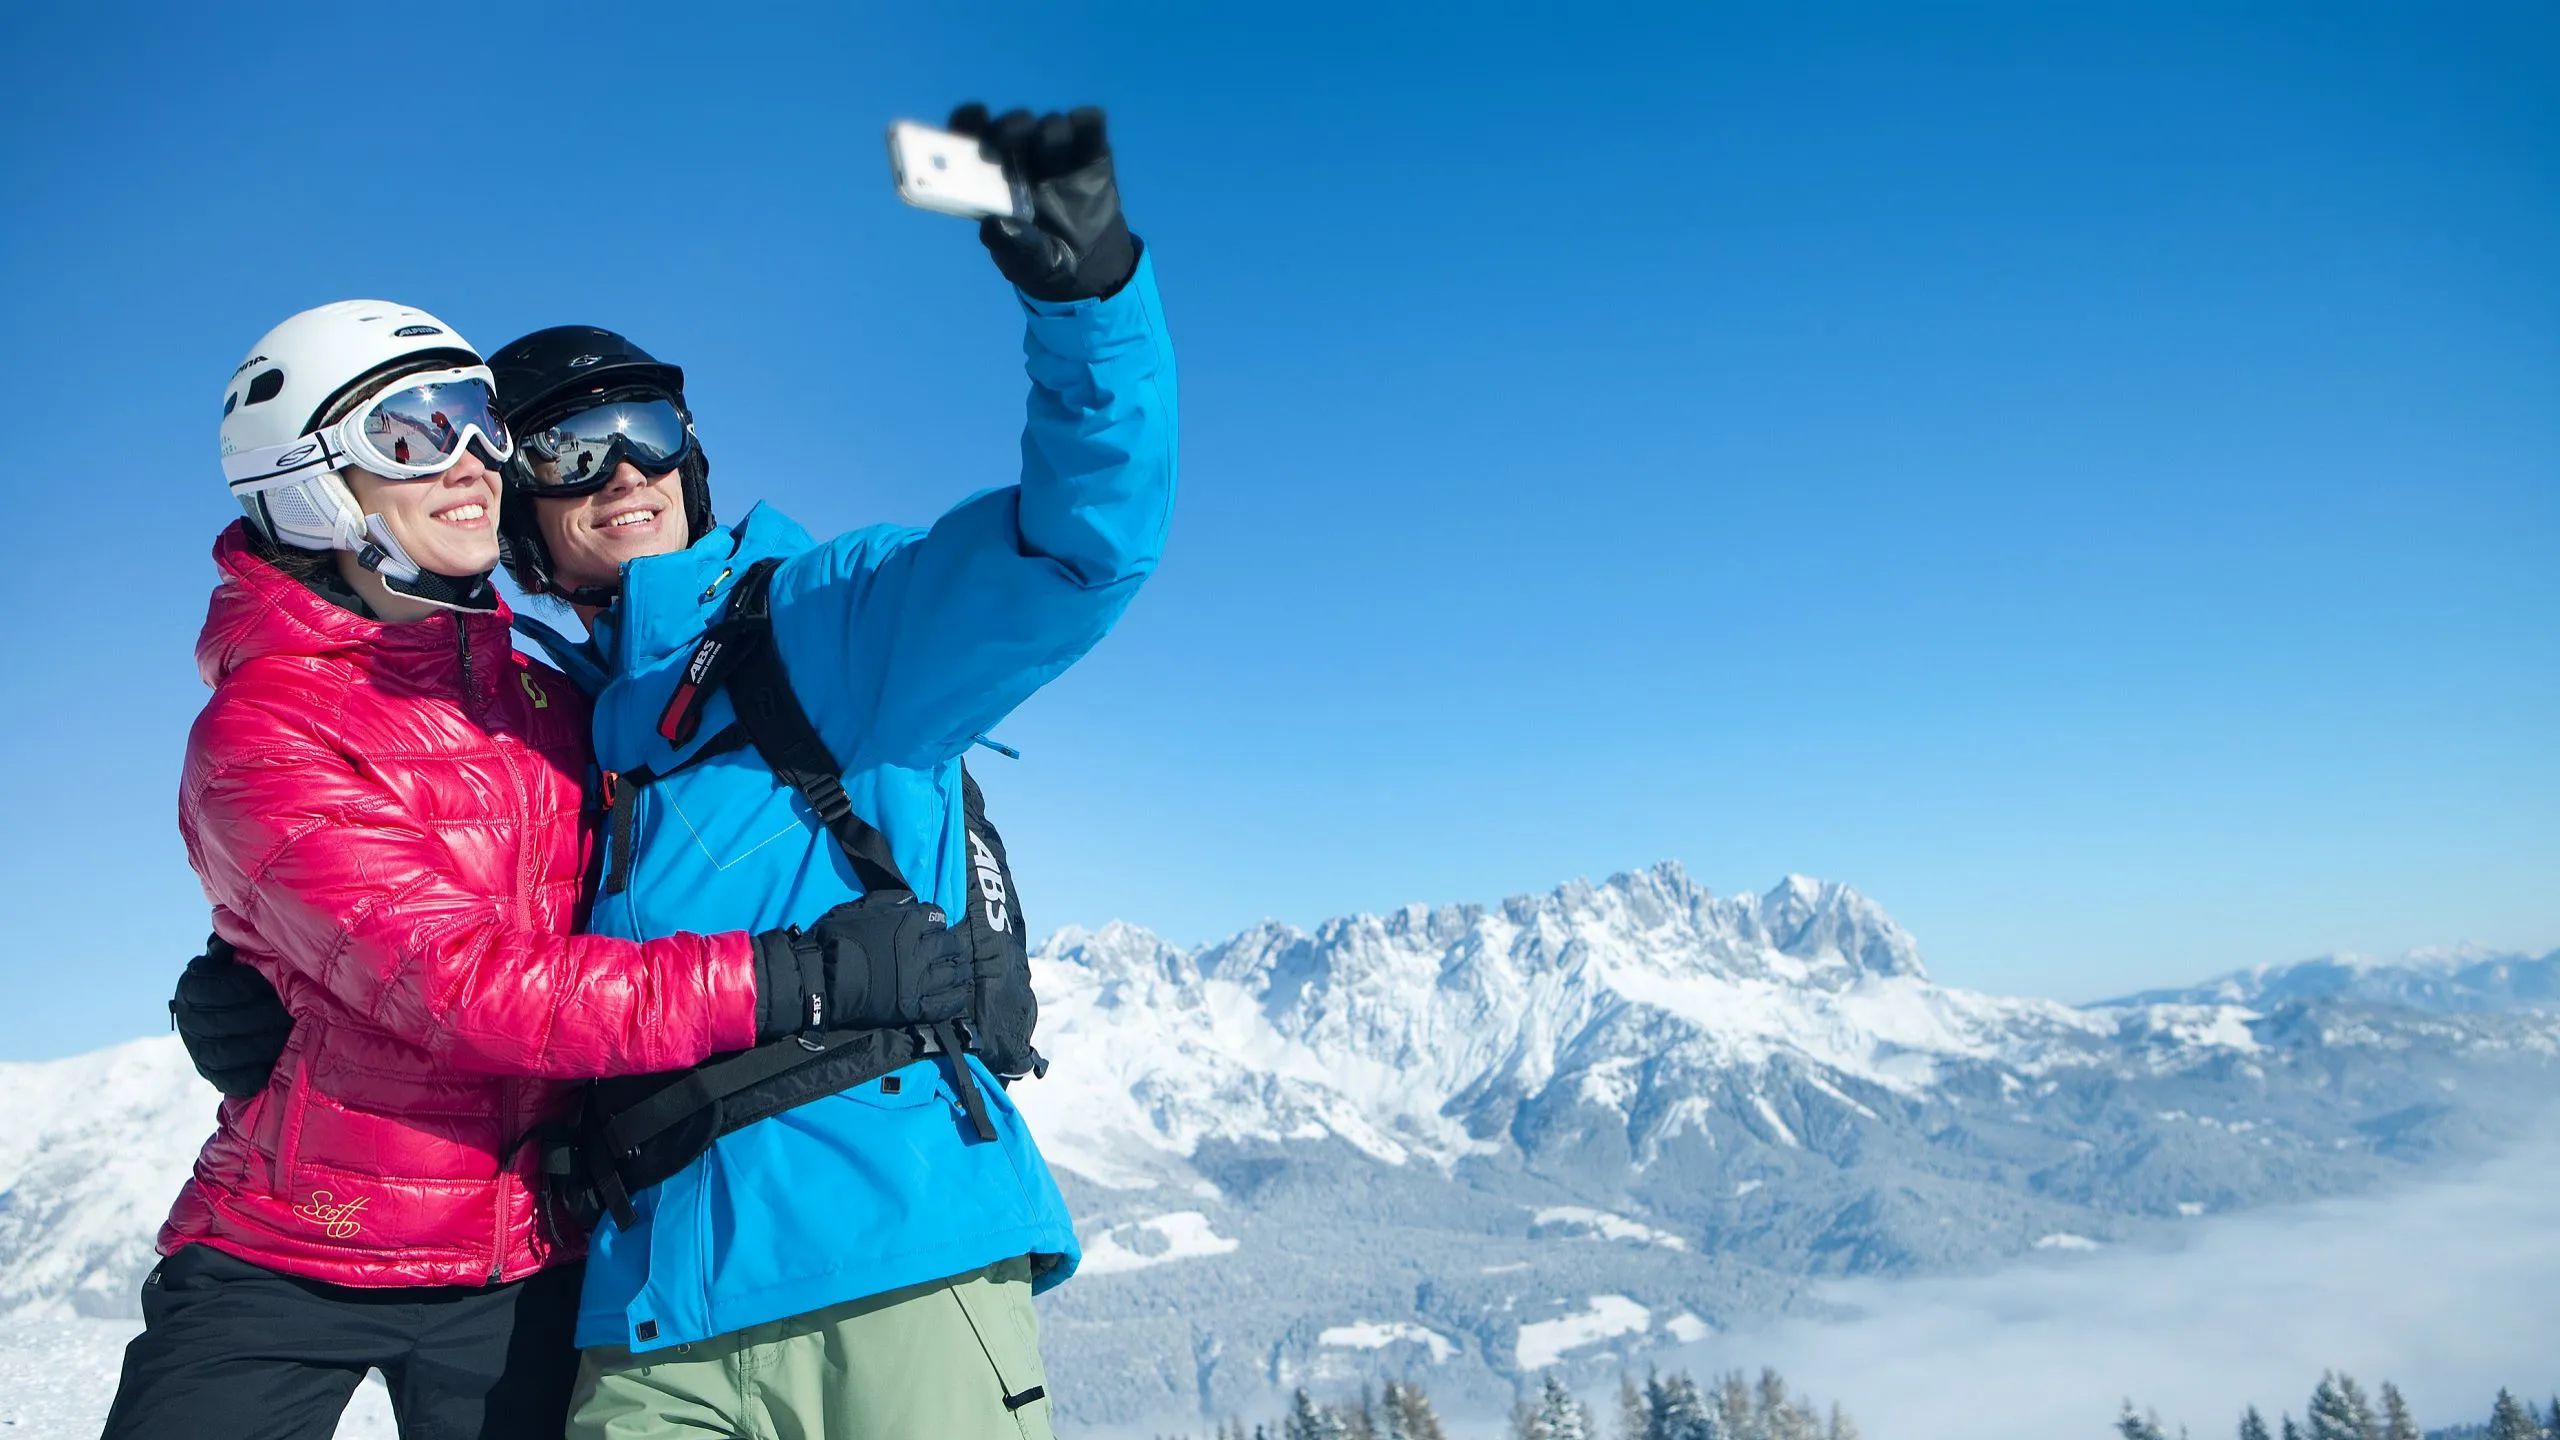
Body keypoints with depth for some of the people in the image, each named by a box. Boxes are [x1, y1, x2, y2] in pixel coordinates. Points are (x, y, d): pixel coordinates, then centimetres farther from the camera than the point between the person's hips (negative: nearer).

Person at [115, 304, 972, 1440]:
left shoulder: (546, 700, 2)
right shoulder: (260, 736, -15)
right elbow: (466, 981, -24)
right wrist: (798, 976, -31)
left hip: (531, 1264, 4)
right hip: (290, 1254, -4)